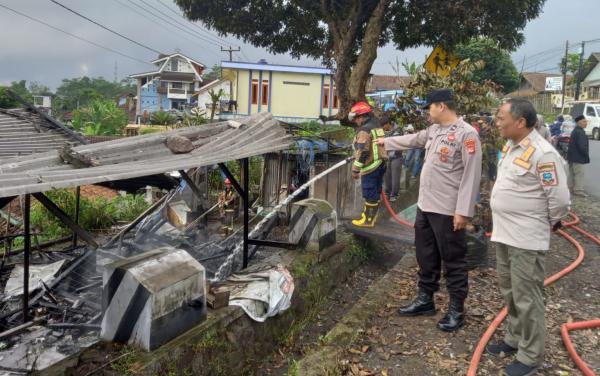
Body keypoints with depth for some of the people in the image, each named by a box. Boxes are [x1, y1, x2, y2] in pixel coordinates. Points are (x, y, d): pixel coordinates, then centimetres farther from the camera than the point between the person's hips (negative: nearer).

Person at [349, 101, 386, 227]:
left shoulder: (364, 130, -15)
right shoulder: (377, 127, 14)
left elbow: (362, 152, -21)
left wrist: (355, 169, -17)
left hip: (370, 167, -9)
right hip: (380, 164, 9)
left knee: (370, 195, -2)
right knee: (376, 193, 14)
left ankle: (368, 220, 6)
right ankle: (370, 216, 24)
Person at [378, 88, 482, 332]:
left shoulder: (467, 134, -16)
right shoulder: (434, 130, 10)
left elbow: (471, 175, -19)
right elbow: (413, 140, 30)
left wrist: (463, 211, -21)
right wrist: (386, 141, 40)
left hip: (448, 210, -9)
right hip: (425, 206, 9)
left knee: (453, 262, 4)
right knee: (426, 257, 19)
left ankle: (456, 310, 17)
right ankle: (425, 299, 33)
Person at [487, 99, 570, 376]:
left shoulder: (543, 154, -21)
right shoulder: (510, 146, 7)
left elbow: (559, 198, -17)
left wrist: (551, 223, -1)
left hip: (526, 239, -9)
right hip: (504, 233, 9)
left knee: (526, 297, 2)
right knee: (509, 292, 20)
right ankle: (515, 338, 38)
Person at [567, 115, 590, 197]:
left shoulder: (575, 131, 14)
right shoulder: (579, 132, -20)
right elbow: (581, 146, -24)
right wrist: (586, 154, -12)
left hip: (573, 156, 11)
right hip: (577, 157, -11)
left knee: (572, 173, 17)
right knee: (580, 173, -6)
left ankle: (571, 187, 25)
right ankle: (578, 190, -4)